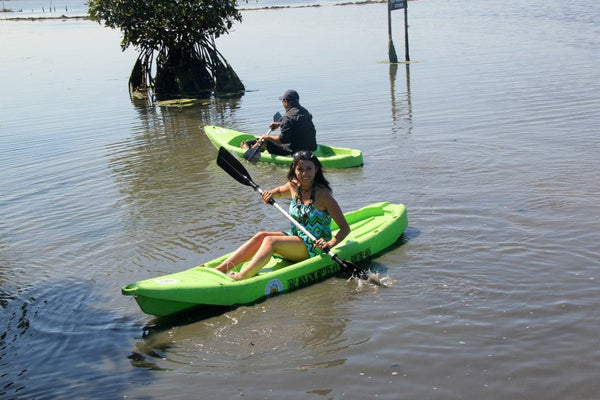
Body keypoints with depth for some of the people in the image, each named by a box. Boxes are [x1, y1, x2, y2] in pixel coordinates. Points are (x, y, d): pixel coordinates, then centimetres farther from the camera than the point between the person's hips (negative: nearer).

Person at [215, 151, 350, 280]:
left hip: (315, 247, -7)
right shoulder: (294, 186, 4)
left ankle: (240, 278, -43)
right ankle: (218, 270, -22)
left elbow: (345, 228, -15)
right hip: (296, 239, 7)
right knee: (260, 236, -15)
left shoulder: (322, 194, -15)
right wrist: (270, 193, 5)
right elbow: (279, 191, 29)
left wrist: (330, 244, -32)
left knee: (270, 241, -26)